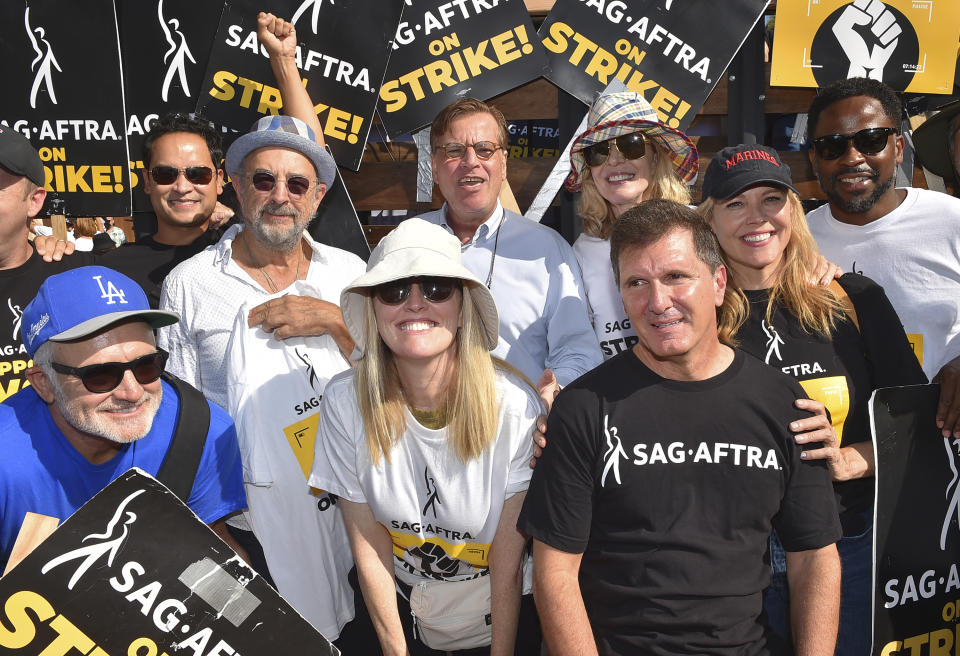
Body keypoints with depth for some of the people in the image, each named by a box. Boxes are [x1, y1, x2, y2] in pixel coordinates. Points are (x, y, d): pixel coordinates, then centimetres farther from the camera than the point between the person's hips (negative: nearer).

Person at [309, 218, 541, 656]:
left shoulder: (515, 406, -25)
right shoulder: (345, 401, -19)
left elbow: (508, 566, -17)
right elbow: (368, 548, -10)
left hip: (502, 619, -1)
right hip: (398, 612, 1)